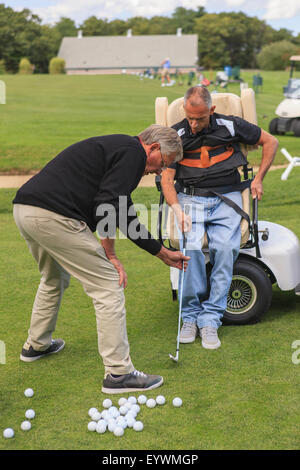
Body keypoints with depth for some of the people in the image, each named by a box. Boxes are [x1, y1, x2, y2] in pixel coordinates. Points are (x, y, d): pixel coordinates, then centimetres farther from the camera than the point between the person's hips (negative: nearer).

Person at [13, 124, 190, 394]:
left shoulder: (117, 148, 28)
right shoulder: (133, 152, -2)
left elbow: (126, 217, 32)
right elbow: (107, 206, -16)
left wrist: (164, 254, 36)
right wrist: (110, 255, -6)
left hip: (24, 210, 10)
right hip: (54, 216, -10)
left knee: (55, 279, 33)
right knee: (108, 286, -2)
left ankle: (36, 345, 48)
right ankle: (119, 373, 1)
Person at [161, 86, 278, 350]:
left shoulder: (229, 126, -1)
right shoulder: (177, 135, 1)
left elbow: (270, 142, 12)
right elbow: (167, 179, -3)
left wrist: (259, 179, 7)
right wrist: (176, 207, -21)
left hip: (226, 198, 0)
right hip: (190, 198, 0)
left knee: (225, 247, -25)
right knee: (190, 247, -26)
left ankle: (210, 318, -16)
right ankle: (191, 315, -11)